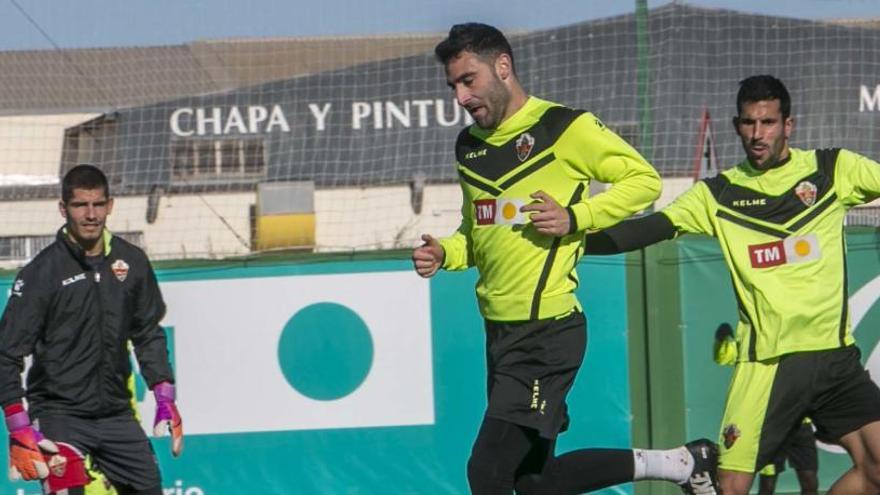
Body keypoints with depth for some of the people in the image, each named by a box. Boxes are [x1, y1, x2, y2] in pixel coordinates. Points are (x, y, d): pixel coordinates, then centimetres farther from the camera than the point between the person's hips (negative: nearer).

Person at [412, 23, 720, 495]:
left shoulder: (563, 127, -9)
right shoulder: (469, 146, 13)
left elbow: (644, 179, -5)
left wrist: (574, 217, -16)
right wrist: (443, 254, 3)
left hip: (547, 331, -8)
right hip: (499, 330, 8)